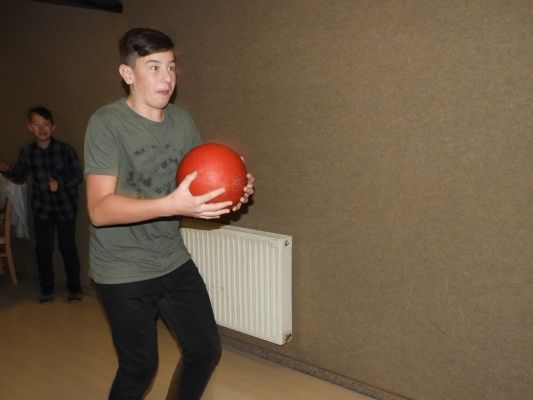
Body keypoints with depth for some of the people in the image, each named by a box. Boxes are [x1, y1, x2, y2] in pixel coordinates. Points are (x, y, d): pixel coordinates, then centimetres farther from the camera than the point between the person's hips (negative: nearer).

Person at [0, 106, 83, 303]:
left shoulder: (65, 150, -12)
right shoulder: (26, 152, -1)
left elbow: (78, 175, -9)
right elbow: (20, 177, 11)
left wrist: (60, 183, -24)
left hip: (65, 206, -3)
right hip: (42, 208, 3)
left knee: (68, 247, 3)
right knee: (43, 249, 9)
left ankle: (74, 289, 19)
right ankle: (47, 290, 25)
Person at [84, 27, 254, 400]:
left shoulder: (183, 120, 2)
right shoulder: (107, 123, -16)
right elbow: (100, 210, -24)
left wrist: (231, 191, -12)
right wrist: (171, 205, -37)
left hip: (175, 261, 6)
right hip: (124, 272, -5)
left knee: (206, 350, 12)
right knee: (140, 368, 7)